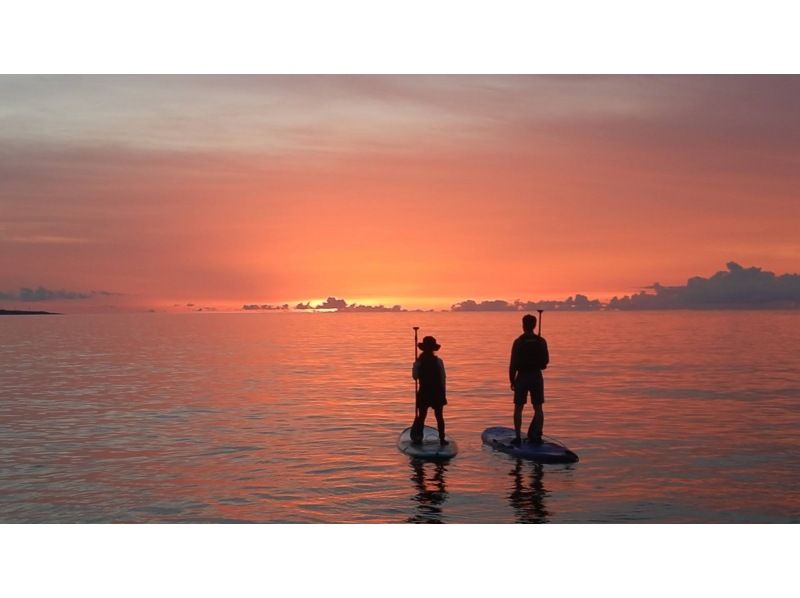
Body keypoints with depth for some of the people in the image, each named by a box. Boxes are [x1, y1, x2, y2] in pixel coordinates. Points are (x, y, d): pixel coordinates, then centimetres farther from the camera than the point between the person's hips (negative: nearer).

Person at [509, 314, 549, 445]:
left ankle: (518, 437, 3)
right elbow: (546, 361, 5)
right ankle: (537, 436, 7)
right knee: (538, 408, 9)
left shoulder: (518, 342, -9)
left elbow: (513, 364, -9)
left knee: (518, 408, 6)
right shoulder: (541, 342, -1)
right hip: (537, 377, 2)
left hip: (522, 377, -2)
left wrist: (512, 380, -1)